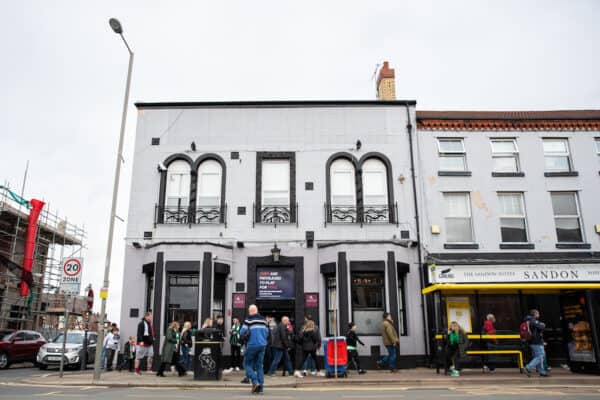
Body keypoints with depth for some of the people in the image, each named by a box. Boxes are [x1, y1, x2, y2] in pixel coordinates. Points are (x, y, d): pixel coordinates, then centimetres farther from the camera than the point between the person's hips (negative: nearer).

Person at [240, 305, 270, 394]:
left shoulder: (249, 320, -5)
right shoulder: (263, 320, 11)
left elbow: (243, 332, -11)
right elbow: (267, 332, 11)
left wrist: (245, 336, 9)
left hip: (252, 345, -5)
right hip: (262, 345, 5)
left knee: (247, 364, 9)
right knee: (259, 365, 12)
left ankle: (255, 382, -6)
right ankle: (260, 386, 10)